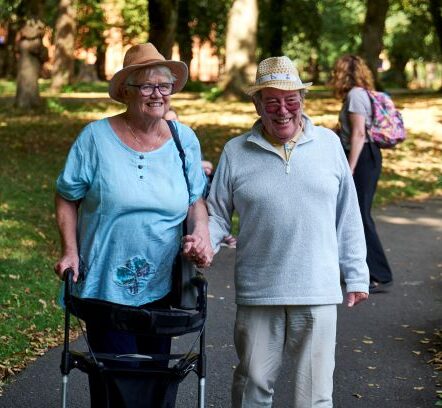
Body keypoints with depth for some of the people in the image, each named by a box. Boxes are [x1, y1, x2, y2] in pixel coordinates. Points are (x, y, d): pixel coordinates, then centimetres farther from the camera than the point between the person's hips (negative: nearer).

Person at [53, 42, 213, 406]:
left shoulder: (185, 140, 1)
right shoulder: (96, 137, -8)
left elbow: (196, 199, 10)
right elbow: (67, 197, 0)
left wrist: (201, 232, -9)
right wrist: (70, 250, -9)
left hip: (162, 287, 3)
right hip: (105, 284, -3)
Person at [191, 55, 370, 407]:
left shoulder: (329, 144, 5)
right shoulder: (236, 153, 3)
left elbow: (347, 216, 9)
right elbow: (218, 214, 7)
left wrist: (357, 275, 10)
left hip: (319, 292, 0)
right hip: (258, 294, 0)